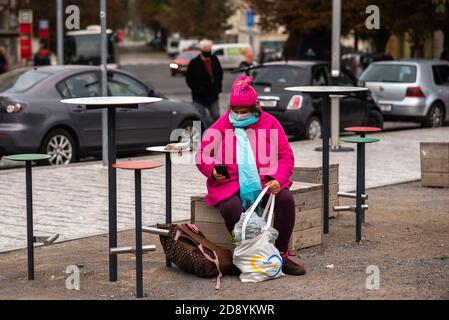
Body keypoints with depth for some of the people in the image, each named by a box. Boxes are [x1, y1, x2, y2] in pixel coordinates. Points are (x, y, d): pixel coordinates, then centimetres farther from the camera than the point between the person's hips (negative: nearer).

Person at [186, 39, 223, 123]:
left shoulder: (214, 60, 4)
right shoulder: (194, 63, -9)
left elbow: (220, 74, 19)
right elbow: (189, 79, -6)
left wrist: (218, 86, 6)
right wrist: (198, 89, -15)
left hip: (213, 96, 4)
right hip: (199, 97, -4)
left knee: (216, 117, 5)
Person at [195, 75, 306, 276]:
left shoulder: (270, 123, 7)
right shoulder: (219, 127, 4)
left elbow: (286, 156, 6)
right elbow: (202, 156, 12)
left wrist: (278, 179, -12)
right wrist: (213, 172, -10)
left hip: (265, 182, 2)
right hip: (230, 184, -2)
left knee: (286, 199, -26)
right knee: (231, 207, -35)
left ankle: (281, 254, -12)